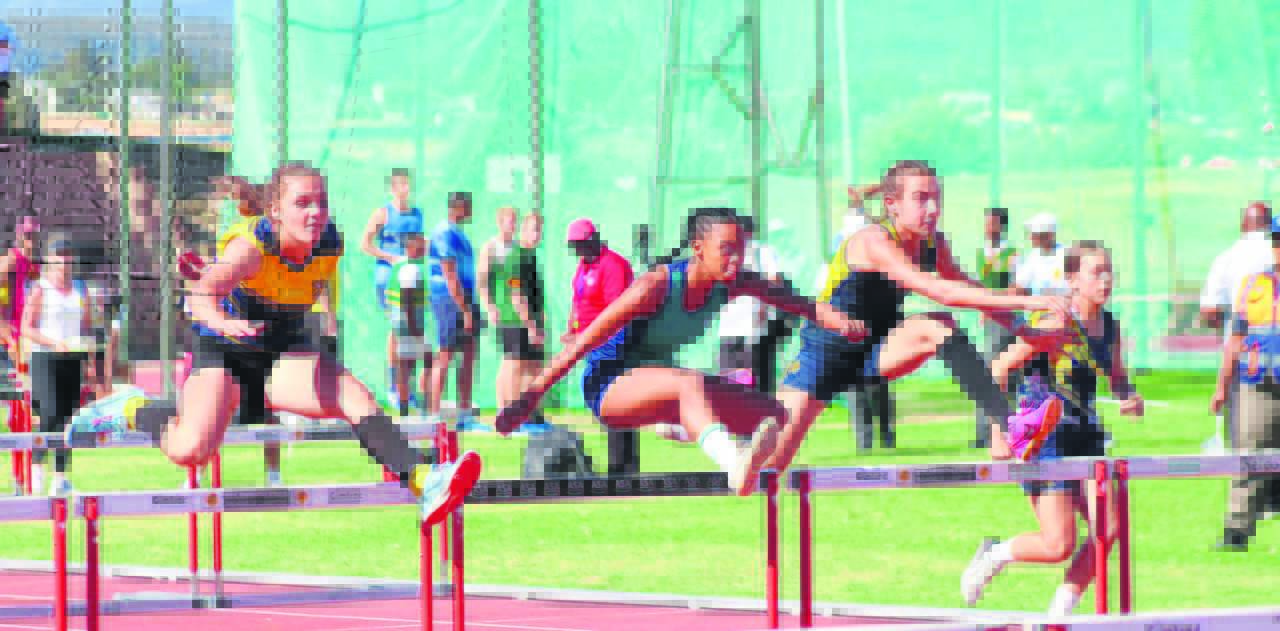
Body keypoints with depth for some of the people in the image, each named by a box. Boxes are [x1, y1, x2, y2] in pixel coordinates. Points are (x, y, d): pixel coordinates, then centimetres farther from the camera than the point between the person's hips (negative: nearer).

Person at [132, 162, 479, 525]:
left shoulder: (329, 245, -9)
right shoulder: (251, 244, -27)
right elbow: (203, 294, -44)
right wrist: (224, 323, -64)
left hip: (282, 358, 4)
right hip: (222, 352, -4)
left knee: (356, 397, -23)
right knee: (191, 452, -23)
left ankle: (423, 482, -40)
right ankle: (136, 411, 11)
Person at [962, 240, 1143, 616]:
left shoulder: (1110, 327, 4)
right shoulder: (1058, 324, -16)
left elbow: (1117, 378, 23)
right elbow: (998, 372, -14)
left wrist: (1131, 398, -1)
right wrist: (997, 435, -20)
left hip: (1085, 436, 7)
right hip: (1043, 439, -7)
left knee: (1108, 529, -8)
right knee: (1059, 546, -12)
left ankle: (1059, 614, 6)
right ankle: (994, 556, 18)